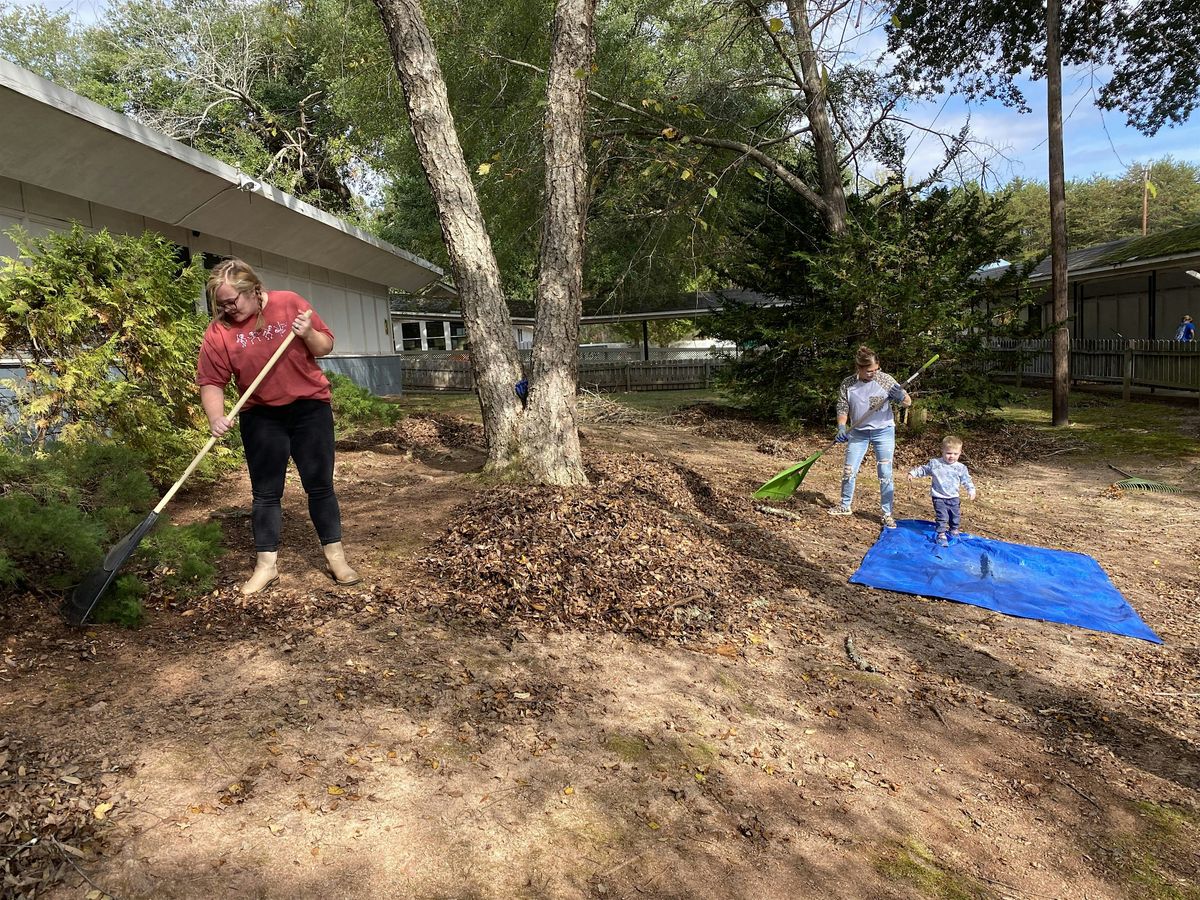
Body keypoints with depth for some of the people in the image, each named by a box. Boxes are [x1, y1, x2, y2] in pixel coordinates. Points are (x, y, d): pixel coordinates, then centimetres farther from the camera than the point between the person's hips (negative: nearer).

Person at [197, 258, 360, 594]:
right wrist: (216, 418, -23)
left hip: (310, 407, -1)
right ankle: (267, 565, 13)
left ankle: (336, 557, 14)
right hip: (261, 417, 1)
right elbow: (211, 383, -6)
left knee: (320, 485, 4)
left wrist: (309, 333, -22)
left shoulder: (289, 303, -7)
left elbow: (325, 346, -1)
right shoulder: (218, 331, -6)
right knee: (265, 492, 4)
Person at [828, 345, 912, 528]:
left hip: (883, 431, -2)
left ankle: (887, 514, 9)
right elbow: (842, 409, -1)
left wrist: (902, 397, -30)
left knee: (885, 474, -2)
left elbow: (908, 402, -6)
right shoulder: (847, 385, -6)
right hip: (858, 433, 2)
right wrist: (842, 428, -19)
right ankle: (845, 506, 25)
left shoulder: (885, 379, -10)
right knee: (849, 471, 5)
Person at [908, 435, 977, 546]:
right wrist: (913, 473, -4)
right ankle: (941, 535, 0)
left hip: (953, 497, 3)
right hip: (939, 497, -3)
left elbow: (966, 480, 5)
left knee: (955, 516, 17)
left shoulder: (961, 468, -2)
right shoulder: (934, 463, -7)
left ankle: (954, 531, 39)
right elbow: (923, 470, 3)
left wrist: (971, 490, -5)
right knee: (941, 517, -7)